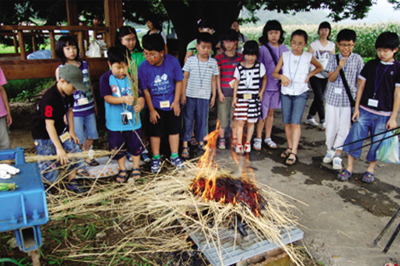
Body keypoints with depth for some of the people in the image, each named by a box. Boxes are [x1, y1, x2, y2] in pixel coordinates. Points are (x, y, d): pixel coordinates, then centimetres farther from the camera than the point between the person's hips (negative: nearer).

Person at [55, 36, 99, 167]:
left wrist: (95, 104, 18)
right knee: (77, 138, 3)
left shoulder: (84, 65, 7)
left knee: (91, 135, 13)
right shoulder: (60, 69, -5)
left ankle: (86, 156, 35)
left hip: (89, 107, 4)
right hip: (75, 110, -4)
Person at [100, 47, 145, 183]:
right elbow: (107, 98, -18)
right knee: (118, 148, 13)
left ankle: (136, 168, 34)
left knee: (135, 146, 13)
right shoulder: (106, 78, -8)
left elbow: (140, 96, -8)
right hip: (115, 122, 0)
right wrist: (124, 99, -34)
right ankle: (122, 170, 33)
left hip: (133, 120, 1)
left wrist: (140, 104, -31)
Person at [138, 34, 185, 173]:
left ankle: (174, 157, 28)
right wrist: (151, 110, -7)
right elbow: (145, 90, -9)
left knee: (174, 130, 11)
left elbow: (179, 81, -5)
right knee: (155, 132, 9)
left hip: (171, 103, 1)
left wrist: (176, 101, -6)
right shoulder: (143, 67, -16)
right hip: (154, 105, -1)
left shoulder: (172, 61, -16)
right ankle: (156, 159, 25)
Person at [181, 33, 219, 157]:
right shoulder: (190, 60, -3)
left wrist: (213, 96, 9)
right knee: (188, 120, 3)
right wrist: (183, 94, -4)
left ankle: (201, 142, 26)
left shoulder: (213, 62, 4)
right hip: (190, 96, -2)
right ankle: (185, 145, 11)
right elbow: (185, 77, 0)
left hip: (205, 97, 2)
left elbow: (214, 80, 9)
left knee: (203, 120, 10)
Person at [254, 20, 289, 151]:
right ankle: (258, 138, 16)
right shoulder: (263, 49, -7)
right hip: (265, 86, -3)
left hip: (278, 86, 3)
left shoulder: (284, 49, 3)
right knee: (262, 113, 1)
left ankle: (268, 137, 27)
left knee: (271, 112, 15)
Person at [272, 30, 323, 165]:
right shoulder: (285, 56, 0)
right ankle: (290, 148, 24)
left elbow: (320, 67, 15)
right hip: (286, 92, 3)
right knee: (287, 122, 8)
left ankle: (293, 153, -7)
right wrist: (282, 76, -19)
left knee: (295, 122, -10)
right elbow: (274, 73, 2)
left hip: (300, 93, -3)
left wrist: (309, 75, -1)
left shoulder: (308, 57, -2)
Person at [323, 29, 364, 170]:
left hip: (349, 99, -1)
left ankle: (337, 155, 15)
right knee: (331, 126, 10)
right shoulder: (333, 58, -1)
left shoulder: (357, 59, -2)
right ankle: (329, 150, 30)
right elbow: (331, 78, -7)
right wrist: (339, 67, -23)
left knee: (343, 128, 4)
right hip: (332, 97, 1)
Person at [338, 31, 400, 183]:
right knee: (355, 137, 1)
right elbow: (361, 86, 6)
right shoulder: (370, 65, 4)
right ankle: (349, 168, 12)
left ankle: (370, 169, 25)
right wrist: (356, 108, 2)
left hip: (383, 114, -2)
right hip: (364, 110, 2)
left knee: (377, 143, 7)